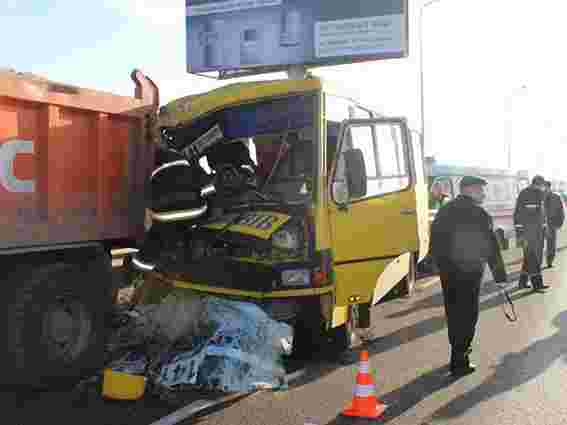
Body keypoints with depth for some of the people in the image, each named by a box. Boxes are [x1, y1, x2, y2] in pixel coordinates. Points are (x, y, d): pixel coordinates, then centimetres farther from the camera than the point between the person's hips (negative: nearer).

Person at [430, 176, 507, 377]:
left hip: (447, 270, 6)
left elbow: (435, 240, 10)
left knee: (453, 312, 17)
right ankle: (459, 363, 0)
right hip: (470, 272, -6)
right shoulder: (480, 215, -12)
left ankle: (459, 350, 33)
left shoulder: (445, 210, 6)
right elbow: (492, 248, -10)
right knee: (468, 315, 1)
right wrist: (500, 275, -4)